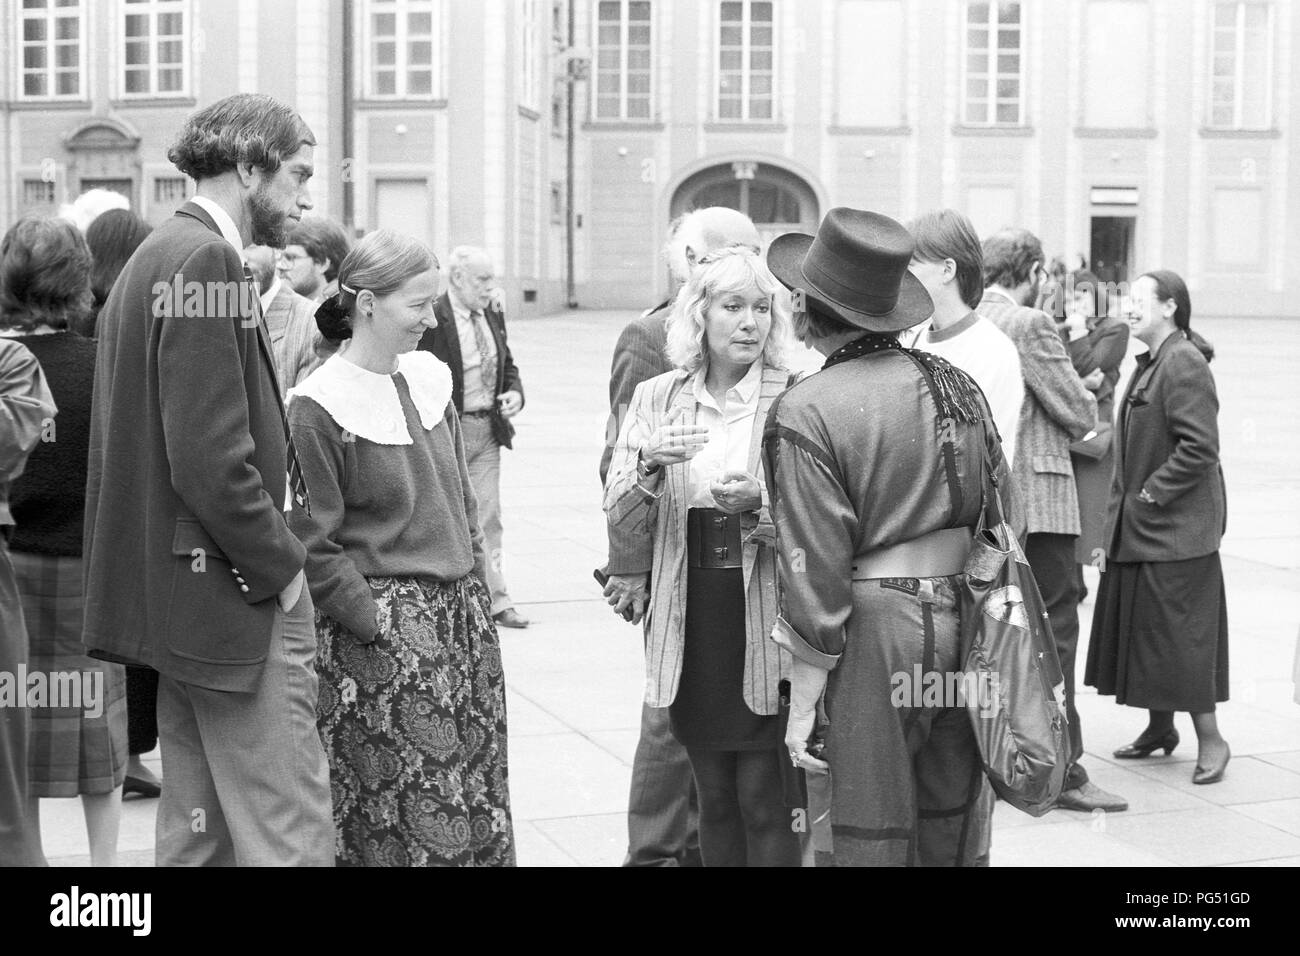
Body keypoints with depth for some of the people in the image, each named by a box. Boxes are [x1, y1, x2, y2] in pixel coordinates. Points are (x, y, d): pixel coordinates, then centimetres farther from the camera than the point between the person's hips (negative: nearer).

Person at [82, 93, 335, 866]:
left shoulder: (156, 257, 16)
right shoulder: (206, 260, -15)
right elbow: (212, 458, -23)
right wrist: (282, 568, -12)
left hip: (174, 594, 11)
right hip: (235, 598, -11)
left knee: (199, 835, 16)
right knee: (289, 838, -6)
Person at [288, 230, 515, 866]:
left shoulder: (428, 380, 8)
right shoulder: (319, 407, -11)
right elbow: (313, 544, -11)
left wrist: (476, 592, 10)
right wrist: (376, 623, -13)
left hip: (462, 619, 6)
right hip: (380, 635, -6)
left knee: (474, 805, 9)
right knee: (392, 816, -1)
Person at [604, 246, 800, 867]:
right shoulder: (656, 401, 5)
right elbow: (624, 537, 3)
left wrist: (759, 504, -22)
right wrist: (648, 467, -15)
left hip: (767, 629, -3)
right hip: (689, 626, 3)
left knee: (765, 800, -2)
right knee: (714, 798, 13)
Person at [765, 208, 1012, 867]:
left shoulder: (806, 413, -13)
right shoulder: (954, 383, 6)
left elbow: (816, 572, -15)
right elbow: (1005, 519, 10)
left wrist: (803, 704, -9)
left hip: (874, 635, -6)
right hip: (965, 629, 6)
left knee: (868, 839, 6)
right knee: (954, 830, 17)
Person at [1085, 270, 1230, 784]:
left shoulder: (1184, 363, -16)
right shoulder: (1150, 363, 14)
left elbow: (1200, 447, -21)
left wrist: (1152, 494, -17)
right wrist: (1123, 504, 13)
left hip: (1176, 526, -9)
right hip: (1140, 528, 9)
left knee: (1179, 631, -4)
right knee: (1142, 627, 14)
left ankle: (1210, 738, 5)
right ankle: (1159, 728, 26)